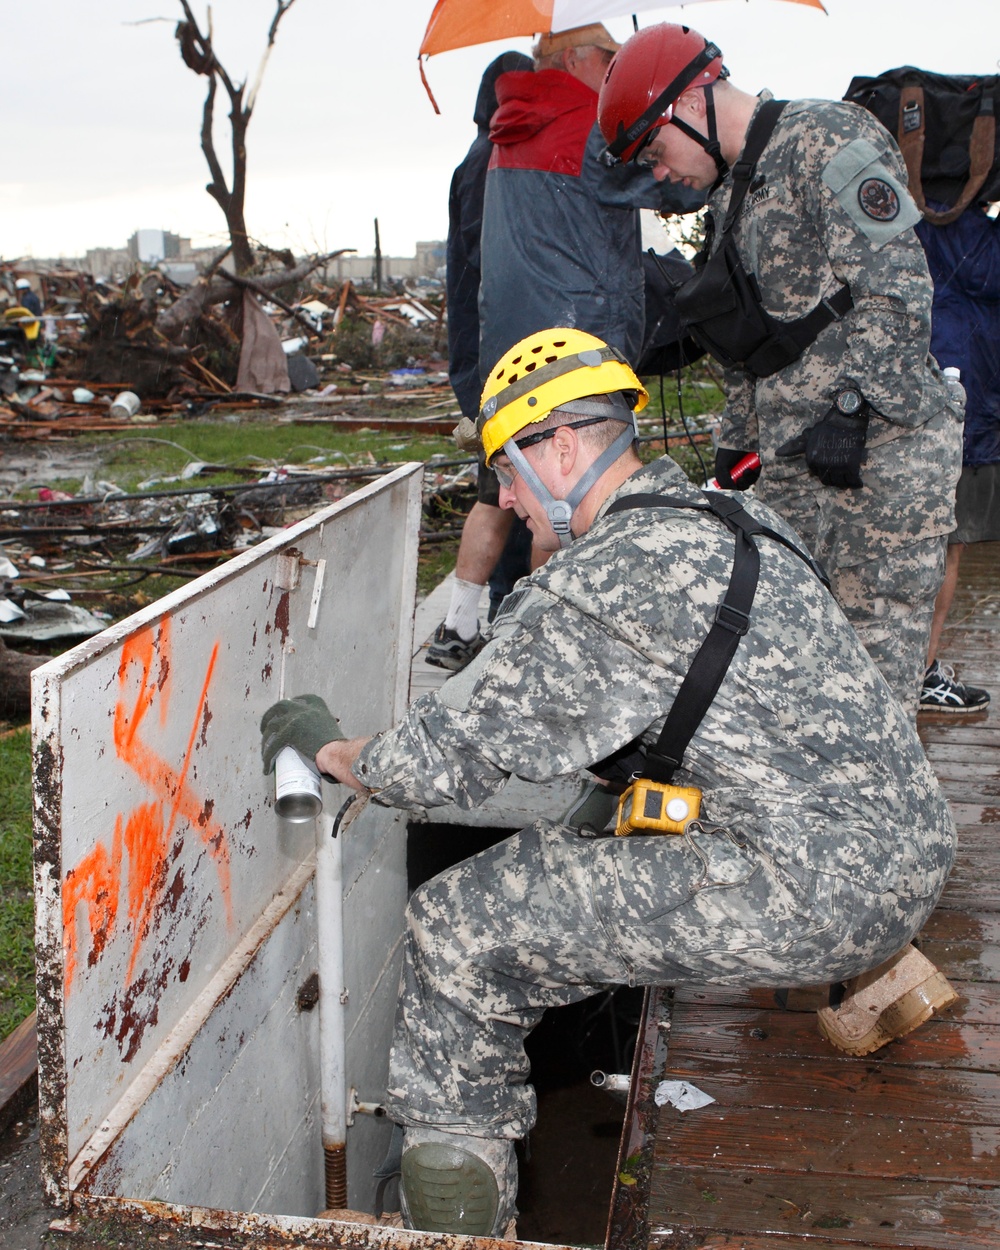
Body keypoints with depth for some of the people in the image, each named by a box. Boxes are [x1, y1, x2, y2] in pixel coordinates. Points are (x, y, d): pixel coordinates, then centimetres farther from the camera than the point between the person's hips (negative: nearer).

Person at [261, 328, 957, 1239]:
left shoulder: (602, 585, -16)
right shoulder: (722, 521, 11)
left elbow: (453, 759, -11)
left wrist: (331, 750, 8)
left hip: (815, 890, -9)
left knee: (459, 928, -5)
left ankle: (452, 1221, 11)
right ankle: (876, 967, 26)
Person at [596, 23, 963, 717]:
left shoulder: (827, 135, -6)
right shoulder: (732, 194, 21)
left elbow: (896, 288, -15)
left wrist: (852, 407, -19)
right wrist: (735, 446, 22)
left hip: (881, 443, -9)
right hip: (791, 456, 9)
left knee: (878, 648, -6)